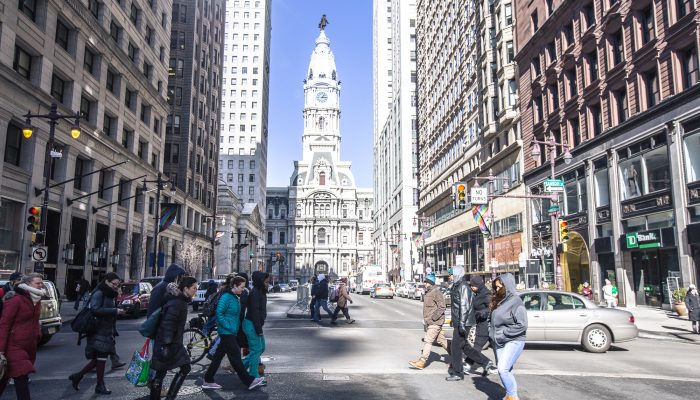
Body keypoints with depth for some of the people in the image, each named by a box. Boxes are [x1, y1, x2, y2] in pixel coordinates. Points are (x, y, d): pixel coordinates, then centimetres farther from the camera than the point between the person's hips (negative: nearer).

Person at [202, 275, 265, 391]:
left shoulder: (235, 297, 11)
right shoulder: (226, 297, -17)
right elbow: (219, 313, -20)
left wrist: (237, 327, 13)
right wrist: (228, 327, -20)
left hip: (231, 333, 9)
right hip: (227, 333, -9)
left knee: (218, 356, 14)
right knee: (236, 357, -3)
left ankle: (208, 381, 22)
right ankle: (249, 382, 2)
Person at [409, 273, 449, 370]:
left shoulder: (436, 292, -14)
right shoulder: (428, 293, 15)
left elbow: (441, 307, -17)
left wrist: (433, 317, -22)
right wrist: (426, 318, 15)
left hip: (435, 322, -10)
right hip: (430, 322, 10)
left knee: (428, 341, -11)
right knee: (441, 340, 15)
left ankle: (421, 362, -11)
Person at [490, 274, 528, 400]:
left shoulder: (515, 301, -13)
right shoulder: (499, 301, 11)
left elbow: (522, 325, -18)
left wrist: (503, 333, -17)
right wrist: (492, 331, 7)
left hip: (513, 341, -8)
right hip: (499, 342, 8)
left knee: (503, 369, -17)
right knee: (506, 370, 10)